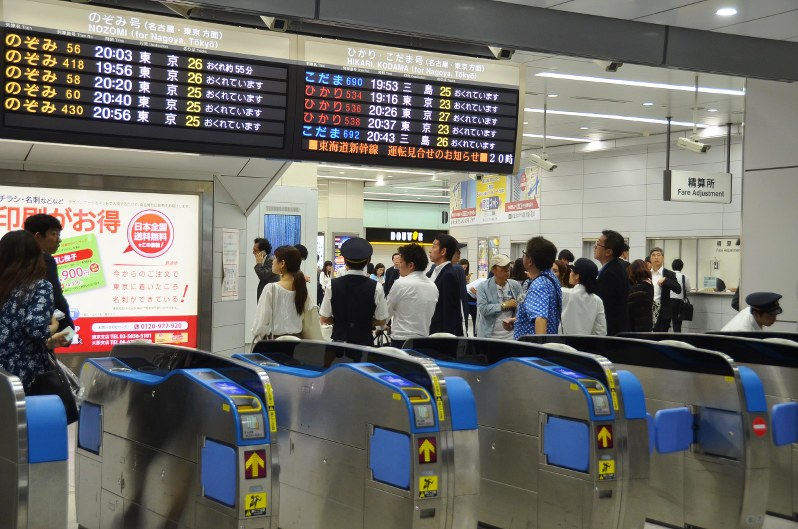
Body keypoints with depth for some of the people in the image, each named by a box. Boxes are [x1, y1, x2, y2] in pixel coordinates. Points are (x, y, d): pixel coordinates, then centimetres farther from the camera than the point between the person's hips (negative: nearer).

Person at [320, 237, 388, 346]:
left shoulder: (332, 285, -6)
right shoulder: (375, 287, -9)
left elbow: (324, 319, -1)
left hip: (339, 340, 1)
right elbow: (381, 321, -2)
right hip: (365, 340, -1)